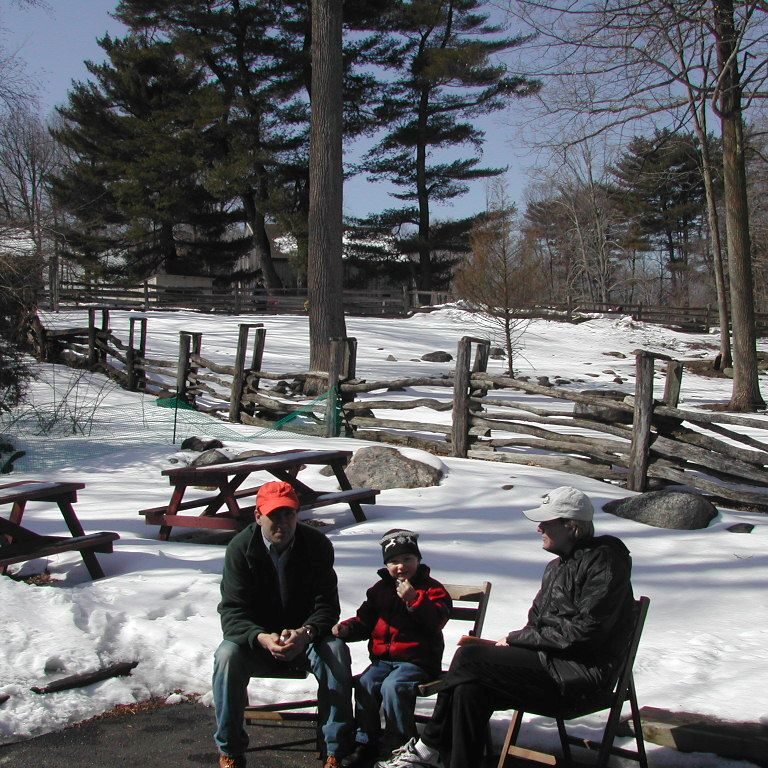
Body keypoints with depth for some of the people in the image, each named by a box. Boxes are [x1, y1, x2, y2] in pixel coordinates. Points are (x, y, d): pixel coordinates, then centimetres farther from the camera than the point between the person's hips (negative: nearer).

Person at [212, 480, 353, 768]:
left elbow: (327, 604, -12)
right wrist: (262, 638, -37)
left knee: (336, 651, -29)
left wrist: (305, 633, -34)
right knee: (227, 655, -30)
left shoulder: (317, 544, -11)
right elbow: (233, 612, -16)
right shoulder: (241, 548, -12)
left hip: (305, 637, 0)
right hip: (255, 638, 0)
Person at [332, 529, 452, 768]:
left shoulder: (431, 588, 0)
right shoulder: (380, 589, 16)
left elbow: (437, 619, -17)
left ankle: (402, 745, -12)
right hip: (383, 658, 5)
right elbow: (365, 620, 20)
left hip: (417, 660, -5)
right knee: (364, 685, -20)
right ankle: (365, 743, -5)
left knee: (392, 687, -29)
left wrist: (414, 599, -27)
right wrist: (347, 628, 1)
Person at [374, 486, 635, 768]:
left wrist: (515, 639, -12)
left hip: (580, 671, -9)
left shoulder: (604, 562, -13)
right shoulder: (559, 565, 17)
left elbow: (582, 631, -20)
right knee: (470, 688, -14)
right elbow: (537, 621, 18)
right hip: (550, 657, 9)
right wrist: (512, 643, -4)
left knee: (468, 658, -17)